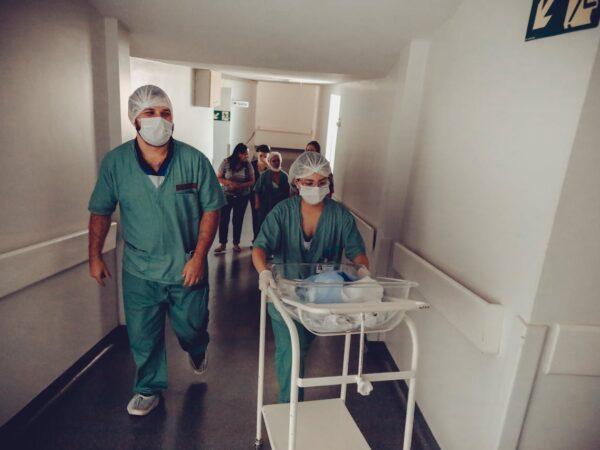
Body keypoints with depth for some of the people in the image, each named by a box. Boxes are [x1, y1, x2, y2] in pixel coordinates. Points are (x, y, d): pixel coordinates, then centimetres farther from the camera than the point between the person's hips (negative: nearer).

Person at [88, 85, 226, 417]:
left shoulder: (193, 160, -12)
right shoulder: (114, 162, -7)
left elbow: (211, 209, -8)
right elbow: (100, 212, 4)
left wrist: (199, 257, -13)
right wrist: (95, 257, 4)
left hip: (187, 268, -1)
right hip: (139, 271, 1)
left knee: (191, 327, 17)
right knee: (143, 336, 14)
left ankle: (197, 352, 54)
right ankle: (149, 388, 40)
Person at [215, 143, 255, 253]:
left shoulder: (248, 165, -5)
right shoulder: (226, 162, -7)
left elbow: (252, 181, -2)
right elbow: (218, 178, -3)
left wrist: (241, 185, -21)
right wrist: (230, 183, -21)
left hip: (242, 196, 1)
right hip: (227, 195, -1)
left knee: (238, 220, 8)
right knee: (223, 219, -1)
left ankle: (236, 243, 20)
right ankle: (222, 244, 10)